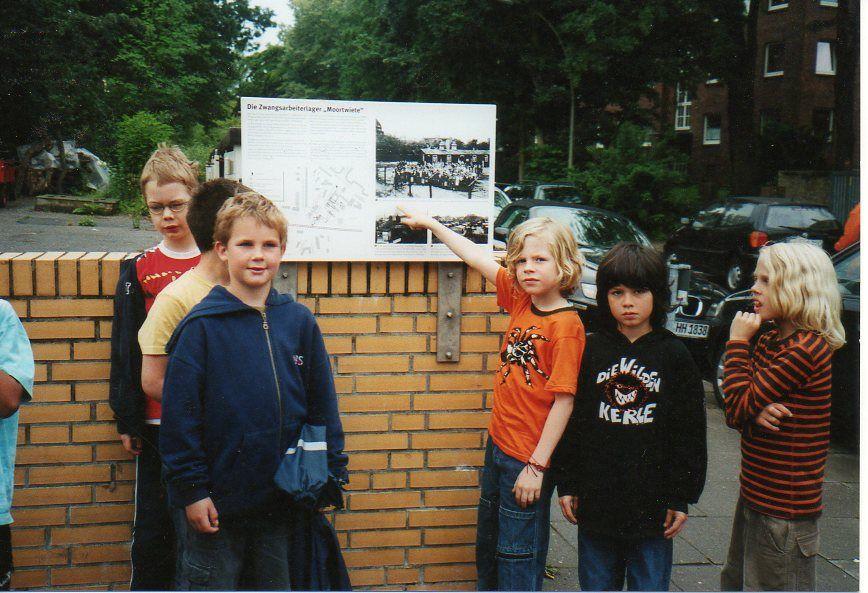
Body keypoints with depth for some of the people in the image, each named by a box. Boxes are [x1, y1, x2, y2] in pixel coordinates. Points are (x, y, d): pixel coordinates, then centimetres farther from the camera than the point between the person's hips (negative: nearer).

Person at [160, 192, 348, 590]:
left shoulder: (299, 321, 2)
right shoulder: (201, 326, -9)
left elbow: (323, 404, 7)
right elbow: (179, 415, -9)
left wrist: (332, 474, 6)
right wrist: (190, 491, -10)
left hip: (285, 501, 4)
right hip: (217, 502, -3)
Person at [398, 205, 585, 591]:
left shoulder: (566, 325, -18)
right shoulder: (520, 301, 2)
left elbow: (563, 401, -19)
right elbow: (477, 258, 10)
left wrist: (537, 466, -18)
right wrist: (429, 223, 16)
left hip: (529, 458, -7)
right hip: (498, 444, 8)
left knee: (518, 555, 6)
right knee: (488, 543, 22)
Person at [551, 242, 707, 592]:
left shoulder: (674, 354, -1)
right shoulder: (591, 350, 2)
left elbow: (690, 432, 1)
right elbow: (571, 421, 5)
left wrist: (682, 497, -1)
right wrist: (567, 484, 2)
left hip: (653, 504, -1)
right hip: (596, 500, 2)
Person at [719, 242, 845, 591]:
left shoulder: (806, 347, -21)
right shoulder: (770, 340, 8)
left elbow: (738, 404, -21)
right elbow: (736, 415, 7)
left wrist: (737, 341, -12)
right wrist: (756, 413, -16)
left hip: (784, 510, -9)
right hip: (756, 496, 9)